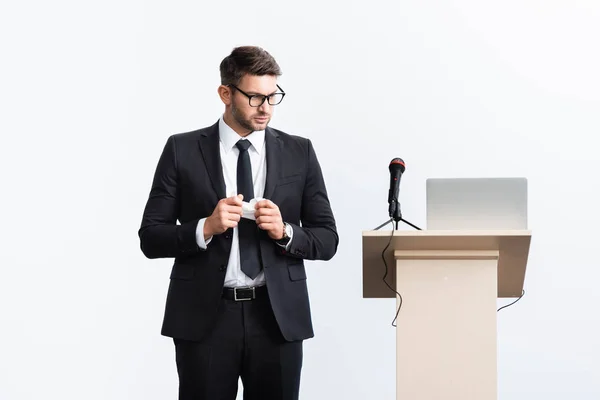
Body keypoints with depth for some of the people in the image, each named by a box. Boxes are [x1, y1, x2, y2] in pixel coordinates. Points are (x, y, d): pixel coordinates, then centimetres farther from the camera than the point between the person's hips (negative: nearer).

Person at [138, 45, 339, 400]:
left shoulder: (299, 152, 5)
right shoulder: (182, 150, 1)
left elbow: (327, 240, 6)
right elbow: (151, 238, 0)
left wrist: (285, 232, -13)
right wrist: (205, 228, -16)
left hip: (278, 317, 2)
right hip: (204, 317, -1)